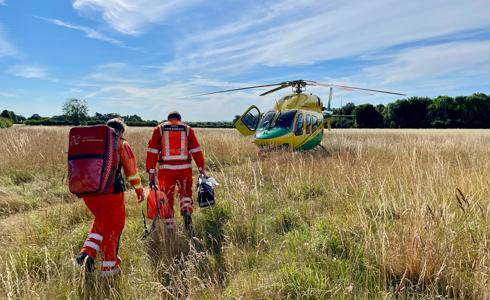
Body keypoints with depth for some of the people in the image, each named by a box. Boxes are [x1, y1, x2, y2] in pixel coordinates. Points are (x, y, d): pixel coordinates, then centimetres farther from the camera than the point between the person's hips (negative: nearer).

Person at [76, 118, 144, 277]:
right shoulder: (121, 145, 2)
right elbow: (131, 170, 3)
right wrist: (139, 190, 13)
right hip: (110, 191, -5)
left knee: (101, 220, 27)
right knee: (113, 225, 10)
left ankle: (87, 252, 14)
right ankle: (109, 266, 18)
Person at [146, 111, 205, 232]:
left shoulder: (159, 129, 10)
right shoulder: (188, 129, 11)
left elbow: (152, 152, 2)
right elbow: (196, 151, 6)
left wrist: (151, 172, 2)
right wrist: (201, 169, 7)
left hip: (166, 169, 0)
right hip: (184, 168, 1)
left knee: (167, 197, 11)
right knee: (185, 192, 21)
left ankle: (169, 227, 15)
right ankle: (186, 211, -7)